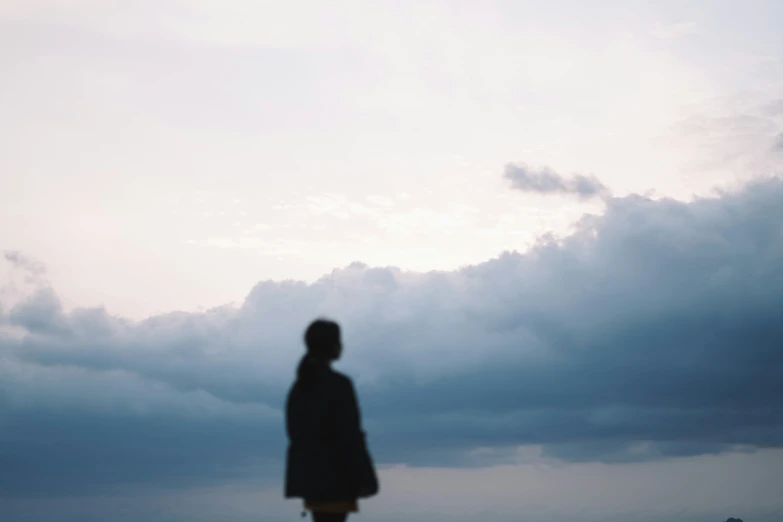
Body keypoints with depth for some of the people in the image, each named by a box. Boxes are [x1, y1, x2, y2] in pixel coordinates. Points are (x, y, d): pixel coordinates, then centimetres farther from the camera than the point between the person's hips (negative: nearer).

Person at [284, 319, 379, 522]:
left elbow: (295, 429, 10)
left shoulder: (300, 385, 8)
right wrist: (363, 478, -12)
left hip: (309, 472, 8)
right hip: (335, 474, -8)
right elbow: (349, 435, -17)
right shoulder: (339, 384, -16)